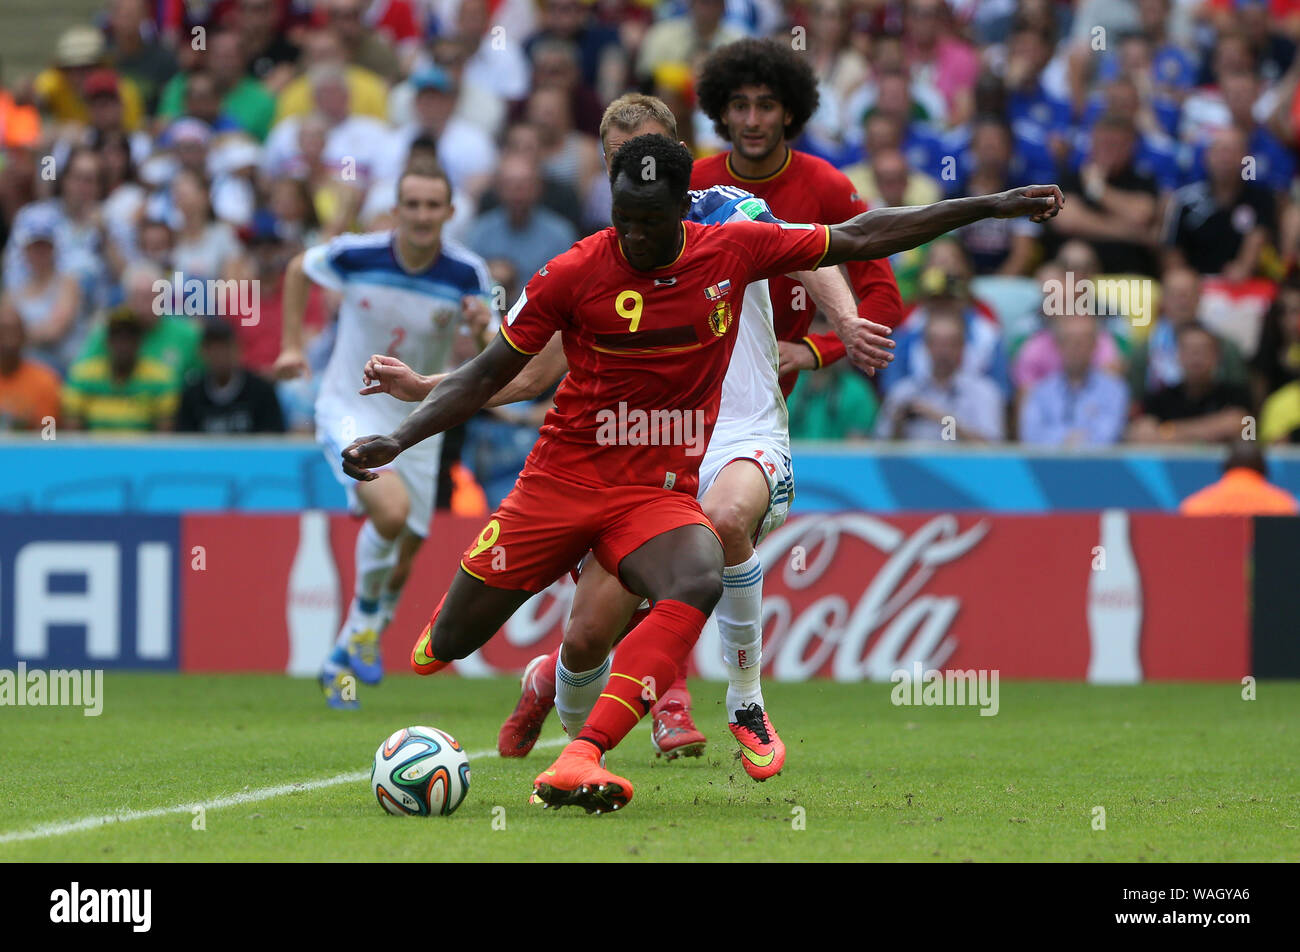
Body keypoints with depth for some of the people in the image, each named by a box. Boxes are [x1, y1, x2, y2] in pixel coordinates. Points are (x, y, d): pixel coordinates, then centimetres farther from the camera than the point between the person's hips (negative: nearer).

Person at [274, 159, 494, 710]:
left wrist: (483, 325, -27)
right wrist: (292, 345, 3)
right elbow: (299, 269, 6)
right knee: (391, 509, -29)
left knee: (400, 562, 7)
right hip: (350, 410, -3)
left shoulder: (467, 274, -12)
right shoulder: (356, 255, -15)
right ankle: (366, 615, -1)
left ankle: (343, 661, 30)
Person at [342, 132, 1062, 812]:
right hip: (562, 480, -1)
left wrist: (990, 206, 8)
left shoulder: (734, 251, -3)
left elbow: (860, 239, 7)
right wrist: (398, 438, -11)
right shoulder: (572, 274, -9)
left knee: (700, 581, -33)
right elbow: (490, 373, 1)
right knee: (449, 641, -1)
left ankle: (577, 762, -41)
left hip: (661, 493, 1)